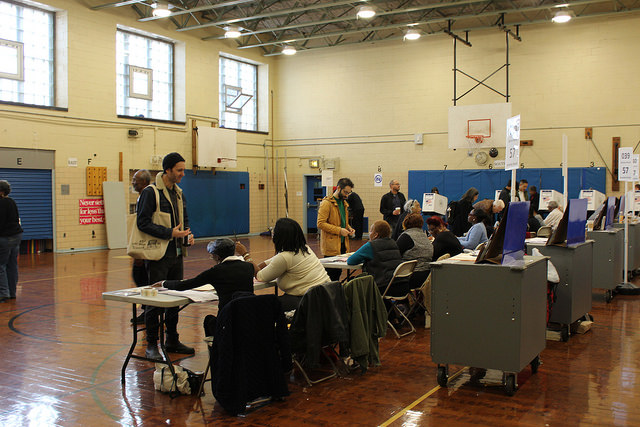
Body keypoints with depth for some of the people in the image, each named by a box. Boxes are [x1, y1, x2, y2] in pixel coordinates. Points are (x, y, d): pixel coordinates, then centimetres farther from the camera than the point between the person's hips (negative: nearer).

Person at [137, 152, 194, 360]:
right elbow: (143, 223, -16)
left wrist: (187, 234, 3)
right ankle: (151, 345, 8)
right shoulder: (151, 192, -10)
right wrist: (170, 233, -21)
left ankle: (172, 341, 24)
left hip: (176, 254, 8)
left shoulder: (178, 193, 14)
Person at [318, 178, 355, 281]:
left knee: (338, 273, 11)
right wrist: (339, 230, -21)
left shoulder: (344, 203, 17)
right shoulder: (327, 203, -11)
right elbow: (320, 223, -18)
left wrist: (349, 228, 8)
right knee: (331, 275, -5)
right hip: (331, 245, -8)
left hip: (342, 244, 8)